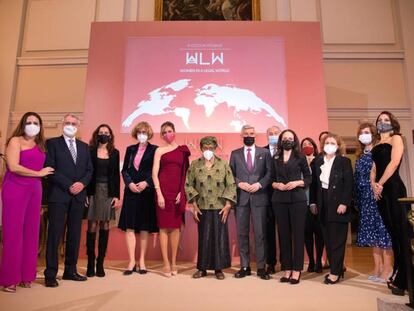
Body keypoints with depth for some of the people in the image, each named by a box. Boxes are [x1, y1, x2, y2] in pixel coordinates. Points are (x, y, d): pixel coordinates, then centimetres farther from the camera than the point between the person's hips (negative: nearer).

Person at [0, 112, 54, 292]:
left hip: (34, 190, 6)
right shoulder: (15, 141, -2)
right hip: (15, 189, -5)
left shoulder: (40, 145, 16)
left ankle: (26, 275, 15)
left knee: (31, 231, 6)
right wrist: (39, 173, -8)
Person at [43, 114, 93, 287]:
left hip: (78, 195, 5)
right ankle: (50, 274, 6)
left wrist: (82, 183, -7)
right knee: (55, 234, -2)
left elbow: (89, 170, 12)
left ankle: (70, 270, 17)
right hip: (59, 195, -4)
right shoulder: (52, 143, 4)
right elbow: (50, 168, -6)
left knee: (75, 234, 8)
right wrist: (69, 186, -12)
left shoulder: (84, 146, 17)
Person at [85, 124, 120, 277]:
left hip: (108, 192, 2)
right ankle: (90, 262, 8)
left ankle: (100, 263, 11)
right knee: (92, 226, -1)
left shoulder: (115, 153, 8)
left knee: (105, 226, 4)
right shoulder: (90, 151, 3)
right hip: (93, 191, -2)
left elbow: (116, 175, 7)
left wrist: (116, 195, 1)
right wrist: (85, 193, -9)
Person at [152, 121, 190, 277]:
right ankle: (166, 263, 8)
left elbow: (185, 173, 8)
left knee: (176, 226, 5)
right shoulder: (160, 150, 7)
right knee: (164, 226, 1)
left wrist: (182, 192, -3)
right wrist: (159, 194, -10)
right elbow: (154, 173, 0)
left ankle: (174, 262, 15)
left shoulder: (183, 150, 11)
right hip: (163, 190, -1)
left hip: (178, 191, 2)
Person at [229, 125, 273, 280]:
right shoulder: (235, 154, 11)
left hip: (259, 197, -1)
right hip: (241, 197, 1)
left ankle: (261, 267, 11)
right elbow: (230, 174, 7)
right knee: (242, 233, 6)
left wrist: (259, 184, -11)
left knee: (260, 233, 1)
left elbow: (269, 173, 2)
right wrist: (240, 184, -9)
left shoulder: (264, 152, 9)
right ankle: (244, 266, 16)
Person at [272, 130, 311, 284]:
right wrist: (277, 185, -8)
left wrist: (296, 183, -11)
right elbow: (272, 179, 12)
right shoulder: (275, 159, 11)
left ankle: (297, 270, 7)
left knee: (298, 234, -1)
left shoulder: (300, 157, 5)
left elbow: (308, 178, 5)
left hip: (297, 199, -2)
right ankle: (287, 269, 14)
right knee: (283, 234, 5)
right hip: (279, 200, 2)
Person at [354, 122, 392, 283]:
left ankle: (387, 268, 1)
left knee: (382, 228, -5)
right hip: (365, 198, 6)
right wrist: (357, 201, 10)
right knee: (371, 231, 8)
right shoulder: (360, 157, 16)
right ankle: (378, 266, 15)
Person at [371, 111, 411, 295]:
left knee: (401, 232, -5)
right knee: (393, 232, 11)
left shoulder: (396, 138, 1)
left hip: (393, 188, -7)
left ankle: (405, 280, -1)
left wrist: (380, 184, -11)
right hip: (380, 191, 7)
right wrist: (373, 184, -4)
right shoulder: (376, 146, 20)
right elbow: (374, 167, 14)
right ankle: (398, 276, 20)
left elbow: (394, 162, -13)